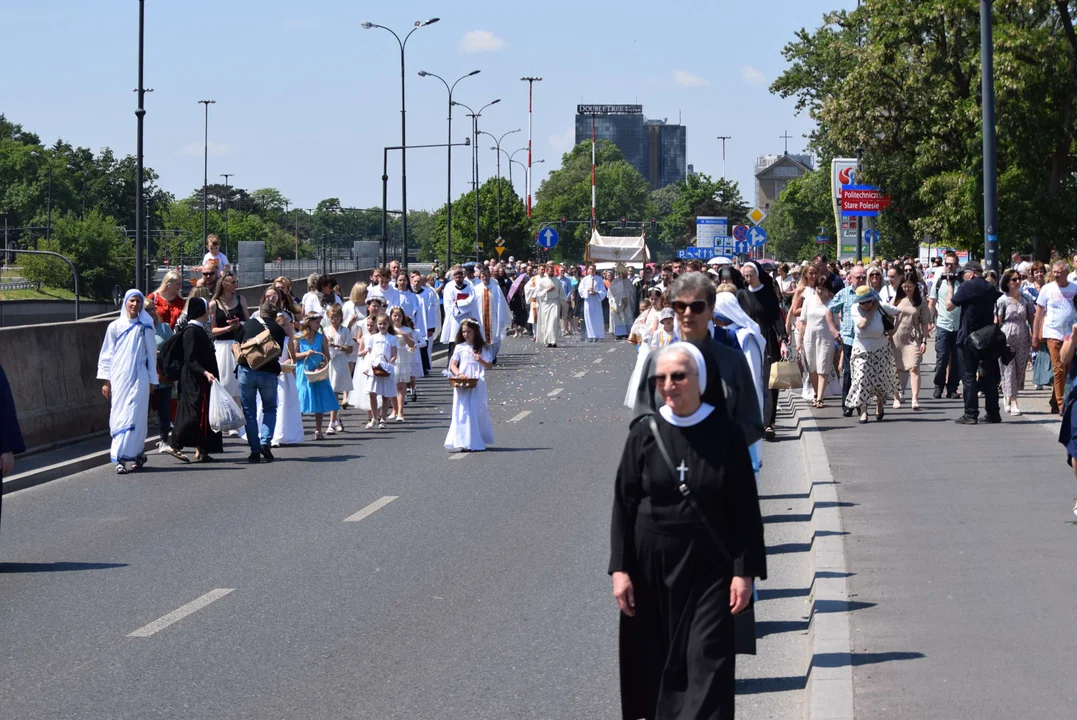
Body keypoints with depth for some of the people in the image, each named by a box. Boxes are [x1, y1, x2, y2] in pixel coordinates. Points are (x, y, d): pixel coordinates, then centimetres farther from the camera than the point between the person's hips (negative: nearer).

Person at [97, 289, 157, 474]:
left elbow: (151, 355, 11)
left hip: (138, 378, -1)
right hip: (119, 378, 1)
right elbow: (106, 355, 8)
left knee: (134, 416, -8)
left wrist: (151, 381, 9)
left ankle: (122, 457, -4)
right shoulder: (115, 327, 5)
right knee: (119, 416, -3)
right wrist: (106, 381, 3)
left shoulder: (145, 328, 6)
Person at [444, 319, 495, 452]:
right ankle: (464, 442, -2)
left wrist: (481, 360, -15)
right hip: (462, 384, 1)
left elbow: (489, 366, 4)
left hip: (477, 385, -1)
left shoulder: (481, 348, 6)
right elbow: (453, 365, 0)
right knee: (462, 412, -3)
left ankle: (476, 441, 6)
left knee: (476, 411, -1)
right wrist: (459, 374, -18)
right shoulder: (459, 347, 7)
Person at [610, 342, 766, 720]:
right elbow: (623, 505, 2)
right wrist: (620, 569, -3)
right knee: (657, 663, 8)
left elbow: (745, 509, -3)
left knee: (707, 662, -7)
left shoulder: (725, 434, -5)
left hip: (709, 568, -2)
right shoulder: (644, 435, -1)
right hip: (653, 568, 2)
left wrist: (745, 571, -7)